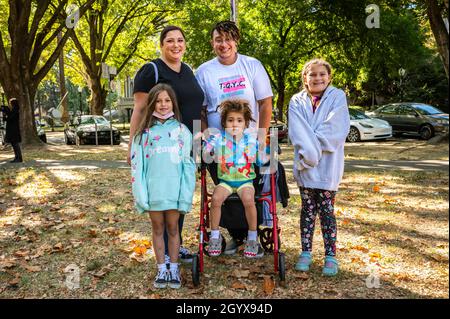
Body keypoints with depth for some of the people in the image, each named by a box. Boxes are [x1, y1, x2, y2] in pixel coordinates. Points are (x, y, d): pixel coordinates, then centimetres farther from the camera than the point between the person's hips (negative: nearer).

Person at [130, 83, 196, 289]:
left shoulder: (182, 130, 5)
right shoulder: (144, 132, 5)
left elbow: (188, 163, 1)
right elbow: (137, 164, 3)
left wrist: (186, 194, -7)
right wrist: (140, 193, -5)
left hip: (174, 189, -1)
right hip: (153, 189, 1)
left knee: (173, 228, 9)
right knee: (157, 229, 11)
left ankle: (174, 269, 21)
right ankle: (161, 270, 22)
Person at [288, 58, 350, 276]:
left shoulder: (337, 97, 2)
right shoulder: (297, 101, 6)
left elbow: (336, 129, -10)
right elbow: (298, 132, -7)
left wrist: (314, 145, -16)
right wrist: (309, 152, -21)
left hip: (328, 164, -2)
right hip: (305, 163, 2)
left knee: (326, 209, 2)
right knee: (308, 209, 9)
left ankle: (330, 255, 10)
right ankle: (306, 252, 19)